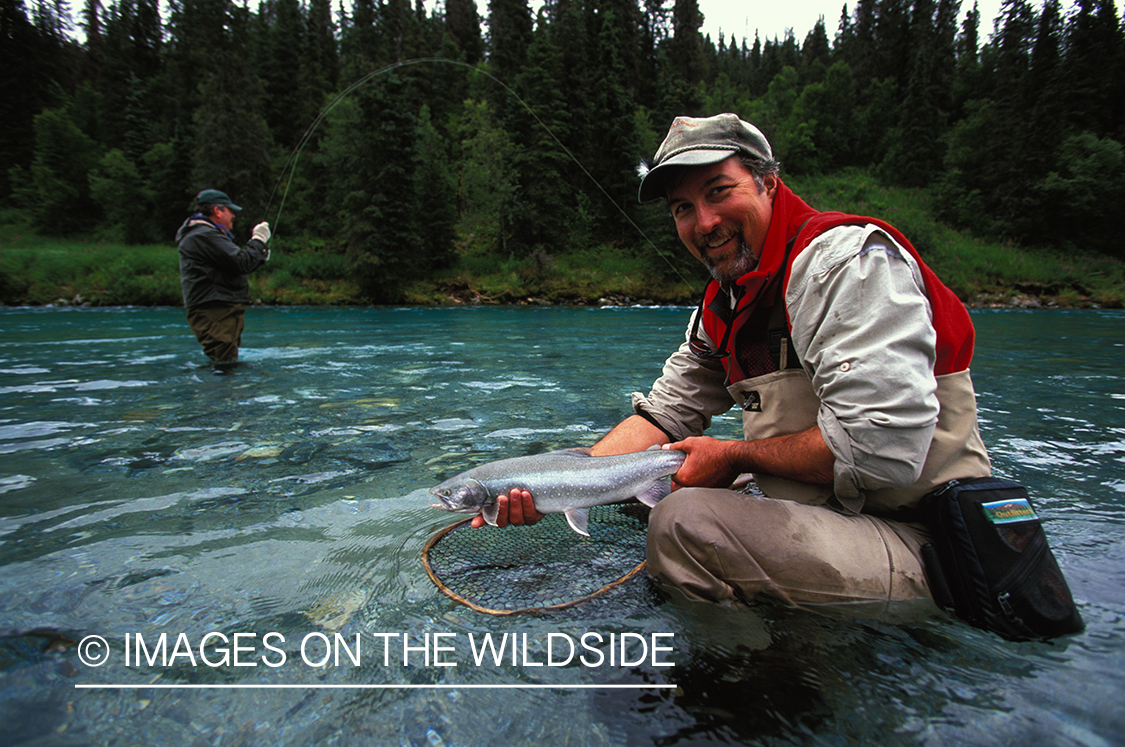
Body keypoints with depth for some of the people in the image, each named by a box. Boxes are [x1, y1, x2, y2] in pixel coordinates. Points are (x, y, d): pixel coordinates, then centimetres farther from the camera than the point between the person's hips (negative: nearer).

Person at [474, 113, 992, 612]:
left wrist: (732, 456, -14)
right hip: (821, 519, 8)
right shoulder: (722, 307, 9)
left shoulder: (845, 257, -19)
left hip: (921, 544, -8)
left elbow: (881, 450, -28)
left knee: (686, 520, -26)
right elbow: (663, 416, 6)